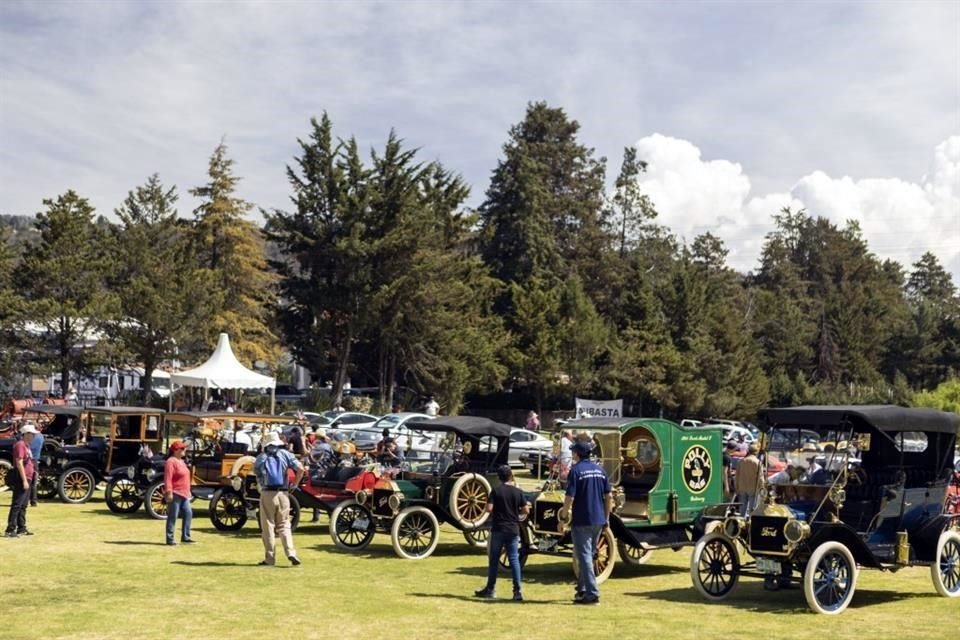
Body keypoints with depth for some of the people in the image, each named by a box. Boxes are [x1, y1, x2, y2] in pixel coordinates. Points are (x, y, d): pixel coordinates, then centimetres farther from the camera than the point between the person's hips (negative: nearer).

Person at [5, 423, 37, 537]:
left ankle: (21, 528, 21)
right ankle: (10, 530, -10)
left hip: (27, 480, 10)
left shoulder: (26, 445, 17)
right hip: (21, 480, -10)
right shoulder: (20, 445, -13)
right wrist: (24, 480, -22)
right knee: (16, 505, -10)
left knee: (23, 505, 14)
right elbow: (19, 463, -19)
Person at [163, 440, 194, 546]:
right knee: (173, 516, -3)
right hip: (175, 494, -9)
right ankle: (170, 539, 3)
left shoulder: (181, 461, 17)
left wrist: (188, 492, 23)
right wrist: (169, 492, -26)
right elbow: (167, 479, -21)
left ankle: (185, 537, 15)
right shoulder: (171, 462, -14)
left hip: (184, 494, 9)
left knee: (188, 513, 8)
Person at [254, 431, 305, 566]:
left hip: (267, 494, -1)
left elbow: (257, 474, 11)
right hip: (282, 493, 1)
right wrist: (295, 484, 6)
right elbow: (301, 469, -4)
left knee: (268, 526, 6)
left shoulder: (261, 458, 7)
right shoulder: (285, 454, 5)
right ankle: (290, 552, -11)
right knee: (284, 525, 8)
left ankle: (270, 558, 6)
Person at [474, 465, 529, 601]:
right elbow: (526, 510, -1)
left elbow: (489, 509, -13)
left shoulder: (496, 491, -6)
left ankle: (490, 589, 16)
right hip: (513, 530, 2)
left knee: (494, 560, 8)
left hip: (498, 529, -2)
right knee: (514, 559, 2)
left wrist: (495, 512, 8)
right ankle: (517, 590, -4)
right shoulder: (518, 492, 0)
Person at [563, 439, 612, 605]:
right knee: (588, 554, 20)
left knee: (584, 556, -3)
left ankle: (592, 594, -7)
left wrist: (564, 515, -4)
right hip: (598, 520, 7)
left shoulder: (576, 471, -11)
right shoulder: (600, 470, 9)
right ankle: (582, 588, 26)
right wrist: (606, 517, 16)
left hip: (581, 520, -6)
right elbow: (609, 496, 9)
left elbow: (570, 498, -16)